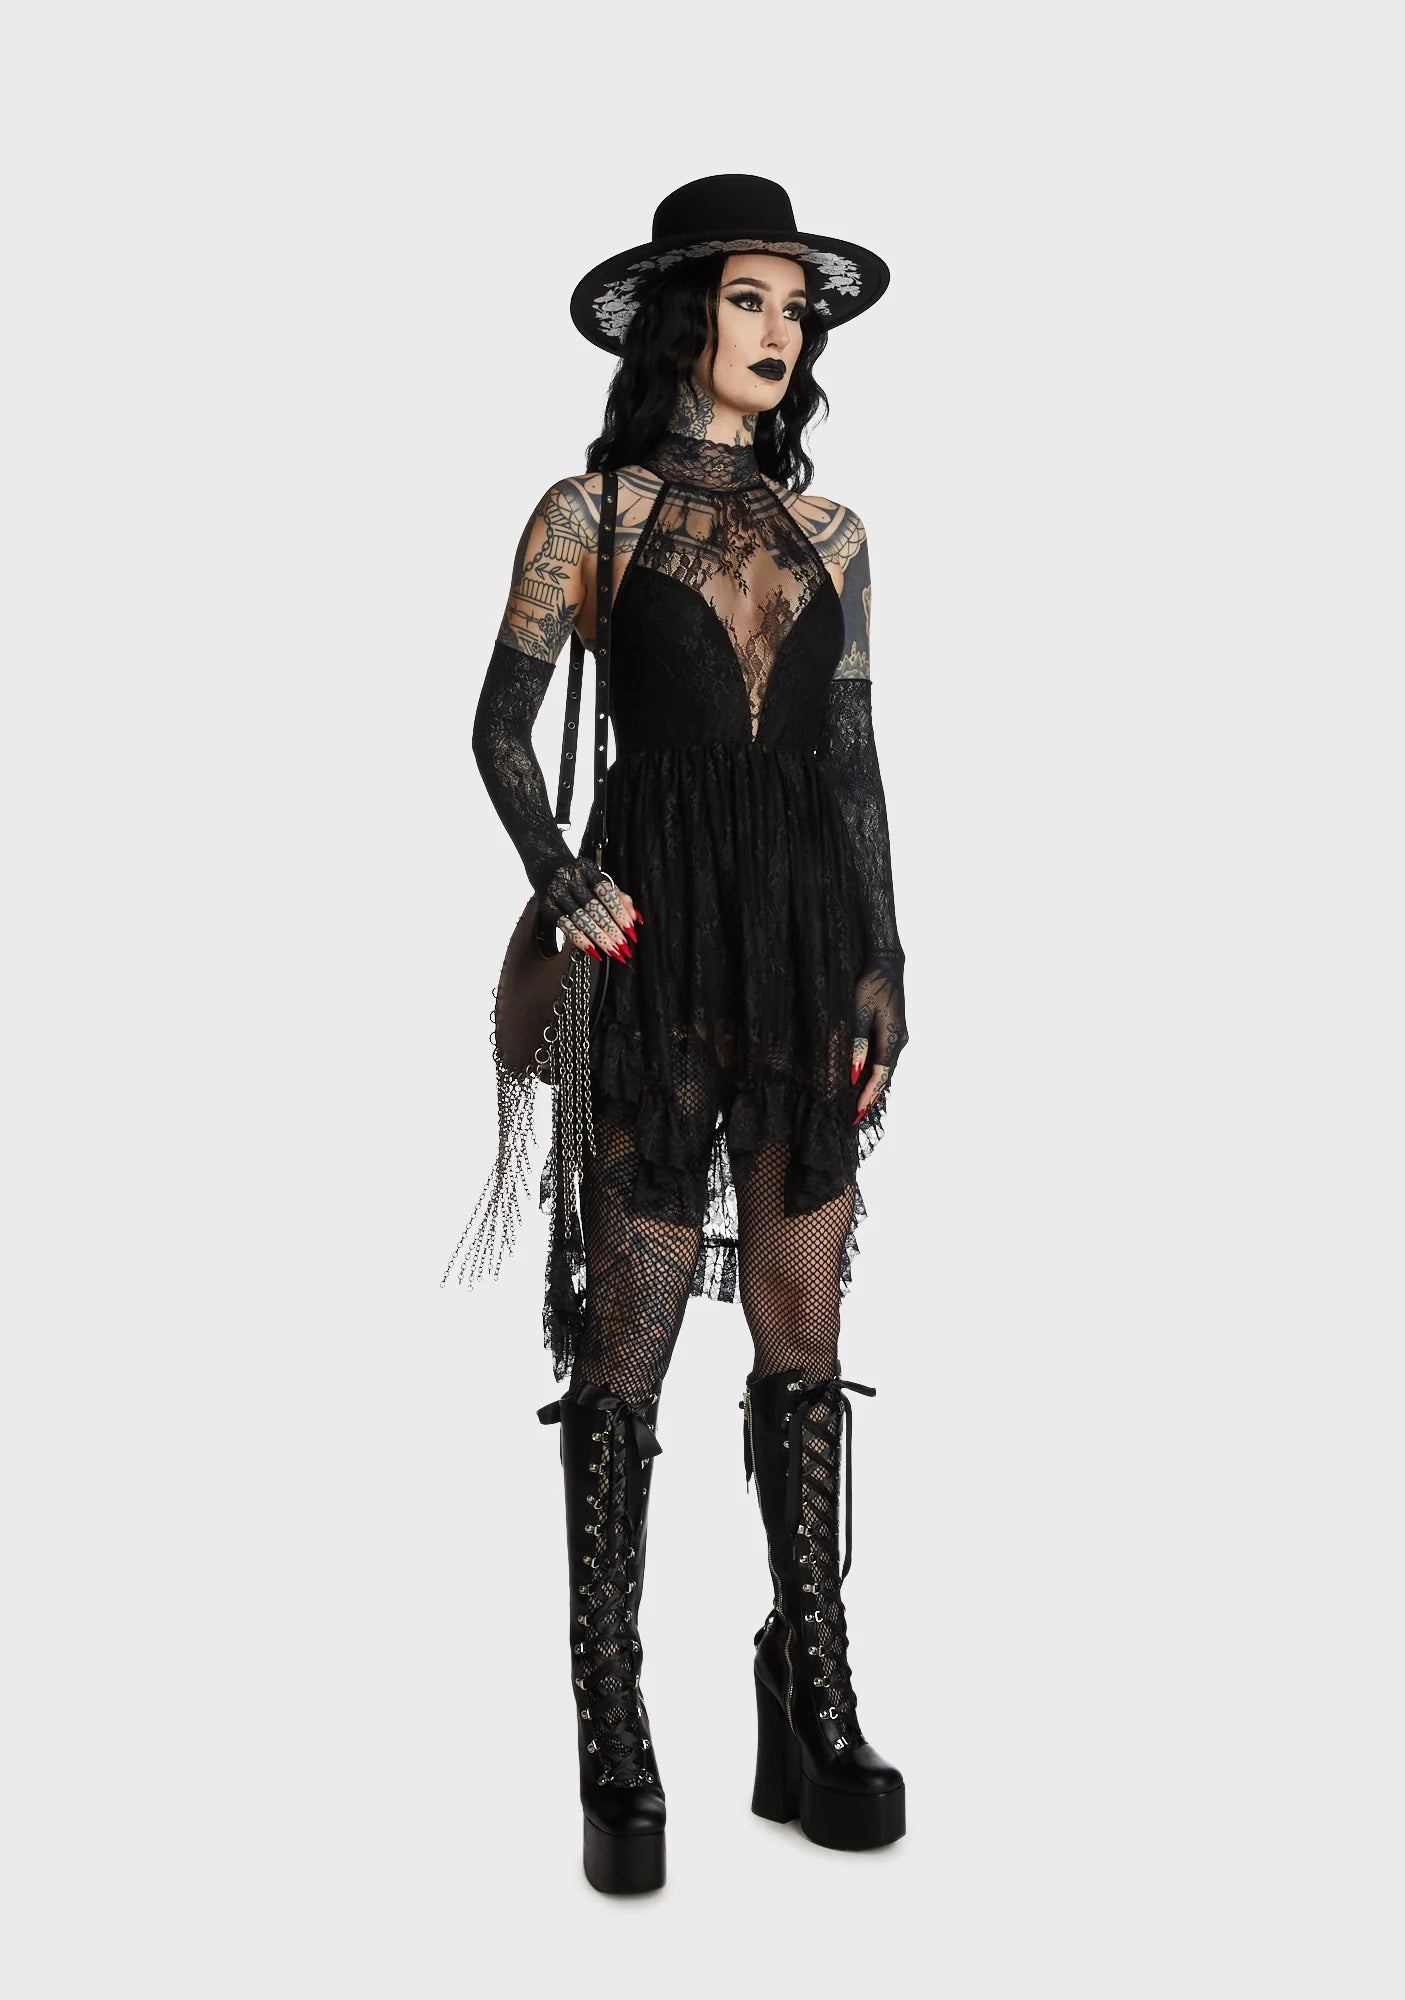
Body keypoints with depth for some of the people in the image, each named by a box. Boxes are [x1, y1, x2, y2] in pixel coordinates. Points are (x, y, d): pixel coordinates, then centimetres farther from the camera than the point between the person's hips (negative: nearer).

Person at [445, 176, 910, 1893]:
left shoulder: (826, 530, 14)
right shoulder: (589, 514, 3)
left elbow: (854, 758, 13)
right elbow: (502, 724, 3)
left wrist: (882, 966, 7)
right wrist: (560, 880, -14)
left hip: (809, 932, 4)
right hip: (656, 942, -4)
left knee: (804, 1328, 6)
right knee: (631, 1330, -1)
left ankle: (815, 1719, 19)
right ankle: (615, 1752, 11)